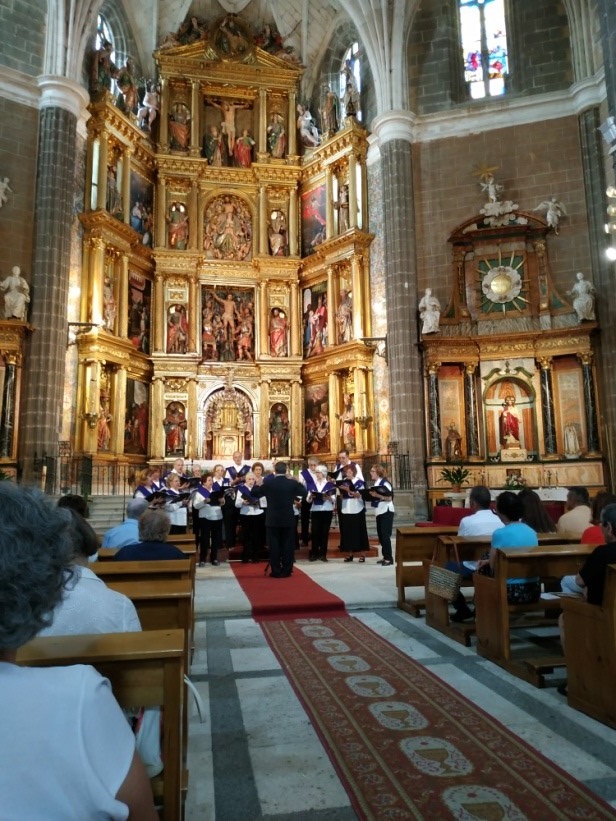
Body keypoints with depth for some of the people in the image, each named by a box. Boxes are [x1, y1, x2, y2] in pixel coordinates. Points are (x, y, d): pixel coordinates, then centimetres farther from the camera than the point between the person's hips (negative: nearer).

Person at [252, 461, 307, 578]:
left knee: (274, 545, 5)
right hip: (289, 519, 1)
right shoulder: (293, 482, -5)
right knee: (287, 545, 8)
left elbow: (254, 493, 2)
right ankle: (286, 570, 11)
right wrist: (298, 483, 18)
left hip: (273, 519, -1)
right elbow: (304, 493, 9)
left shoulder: (267, 482, -8)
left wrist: (257, 483, 17)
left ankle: (276, 571, 6)